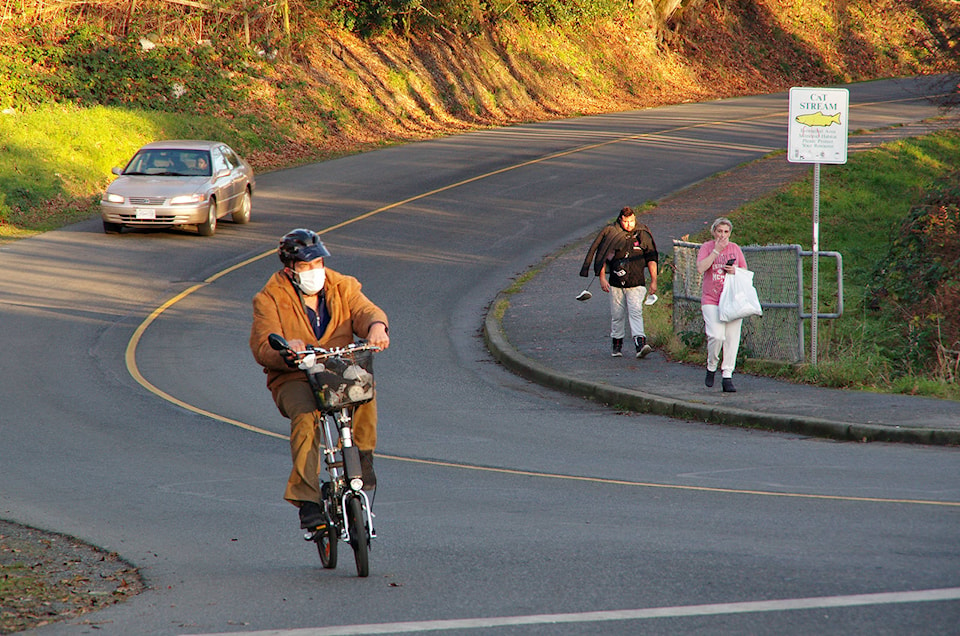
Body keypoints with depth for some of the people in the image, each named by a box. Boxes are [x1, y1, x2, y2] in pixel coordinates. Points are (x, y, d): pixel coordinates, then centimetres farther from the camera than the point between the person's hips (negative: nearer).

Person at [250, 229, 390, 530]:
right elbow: (263, 347, -12)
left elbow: (366, 311, -6)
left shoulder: (342, 287, 10)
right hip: (293, 381, -2)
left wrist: (376, 326, -32)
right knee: (305, 417, -33)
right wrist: (286, 350, -36)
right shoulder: (270, 299, 0)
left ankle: (363, 457, -15)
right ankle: (307, 499, -33)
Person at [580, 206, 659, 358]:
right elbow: (602, 257, 7)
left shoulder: (642, 235, 3)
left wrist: (654, 281, 5)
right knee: (617, 315, 8)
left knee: (636, 312, -15)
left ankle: (640, 343, -24)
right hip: (616, 283, 1)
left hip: (636, 283, -1)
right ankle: (617, 345, 22)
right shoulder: (611, 234, 1)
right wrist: (602, 278, -1)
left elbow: (651, 259, 8)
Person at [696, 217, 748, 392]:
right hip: (711, 300, -3)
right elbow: (700, 268, -12)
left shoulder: (735, 249, 12)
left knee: (732, 338, -4)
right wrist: (716, 250, -13)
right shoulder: (707, 247, 4)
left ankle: (727, 376, 3)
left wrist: (735, 271, -5)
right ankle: (711, 367, 8)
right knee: (716, 336, -17)